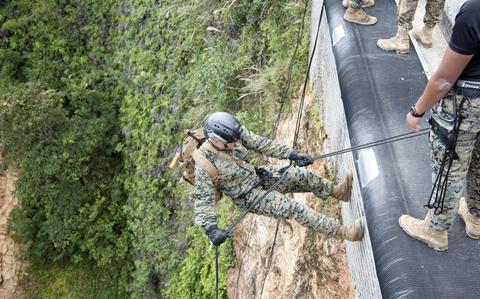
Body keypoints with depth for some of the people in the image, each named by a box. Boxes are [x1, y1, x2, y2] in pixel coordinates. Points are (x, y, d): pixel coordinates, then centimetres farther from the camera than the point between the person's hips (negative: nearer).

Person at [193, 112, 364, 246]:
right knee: (296, 209, -16)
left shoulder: (235, 133, -16)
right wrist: (211, 228, -40)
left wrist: (292, 154, -11)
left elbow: (260, 144, -8)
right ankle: (343, 232, -9)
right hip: (248, 197, -6)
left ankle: (337, 192, 15)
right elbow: (203, 198, -29)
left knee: (300, 175, -9)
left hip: (257, 175, 6)